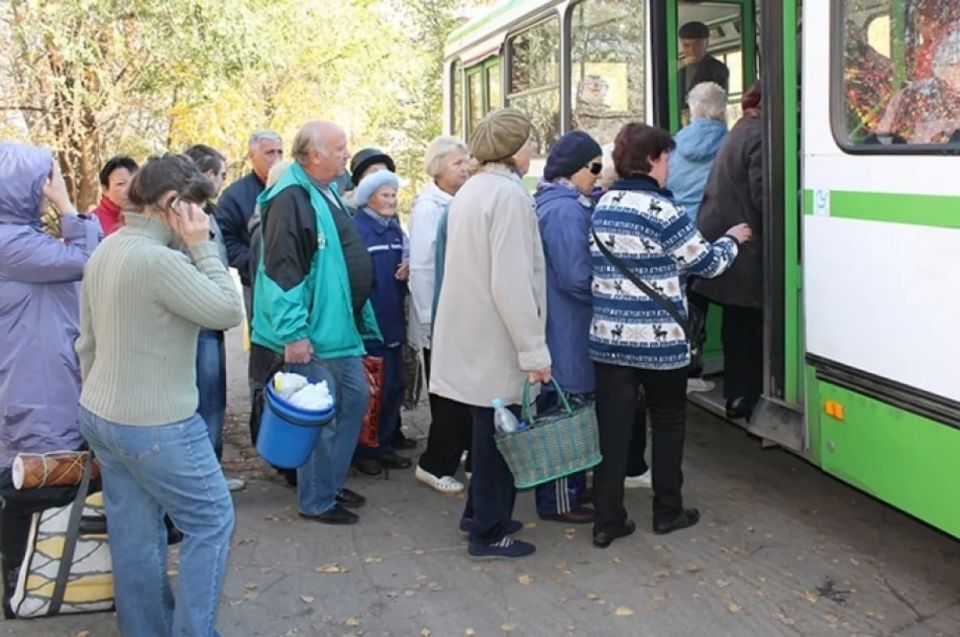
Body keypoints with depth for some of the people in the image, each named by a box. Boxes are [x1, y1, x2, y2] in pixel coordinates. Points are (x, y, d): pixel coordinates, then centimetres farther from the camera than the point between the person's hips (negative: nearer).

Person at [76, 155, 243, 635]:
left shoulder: (105, 251, 7)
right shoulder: (159, 259, -23)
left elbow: (87, 341, 14)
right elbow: (229, 311, -17)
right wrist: (201, 246, -12)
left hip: (99, 417, 9)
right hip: (156, 425, -9)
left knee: (134, 535, 17)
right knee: (211, 520, 8)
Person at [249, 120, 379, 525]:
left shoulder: (327, 193, 13)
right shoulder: (290, 199, -19)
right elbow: (282, 271, -24)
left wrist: (362, 318, 23)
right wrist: (293, 333, -25)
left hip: (341, 328, 10)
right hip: (312, 336, -10)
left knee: (355, 399, 18)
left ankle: (332, 483, 32)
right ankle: (316, 501, 16)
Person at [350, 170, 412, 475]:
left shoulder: (395, 229, 13)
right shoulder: (356, 229, -12)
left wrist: (406, 271, -1)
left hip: (393, 322, 8)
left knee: (394, 386, 12)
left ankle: (384, 446, 24)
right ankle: (362, 450, 13)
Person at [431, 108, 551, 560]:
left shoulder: (470, 191, 12)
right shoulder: (509, 194, -17)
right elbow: (512, 283, -23)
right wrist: (534, 351, -19)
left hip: (471, 337, 9)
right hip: (496, 342, -9)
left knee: (489, 430, 20)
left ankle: (480, 511, 33)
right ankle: (489, 534, 14)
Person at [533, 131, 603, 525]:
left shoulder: (563, 205, 13)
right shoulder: (565, 211, -19)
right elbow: (575, 277, -24)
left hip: (565, 328, 10)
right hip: (566, 330, -10)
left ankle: (572, 487, 29)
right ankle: (559, 501, 9)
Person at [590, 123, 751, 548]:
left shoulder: (603, 207, 6)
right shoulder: (661, 210, -13)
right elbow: (706, 263, -4)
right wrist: (733, 239, 16)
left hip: (609, 337, 5)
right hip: (659, 340, -5)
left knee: (612, 428, 7)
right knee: (668, 423, 14)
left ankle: (607, 521, 9)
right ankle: (667, 512, 24)